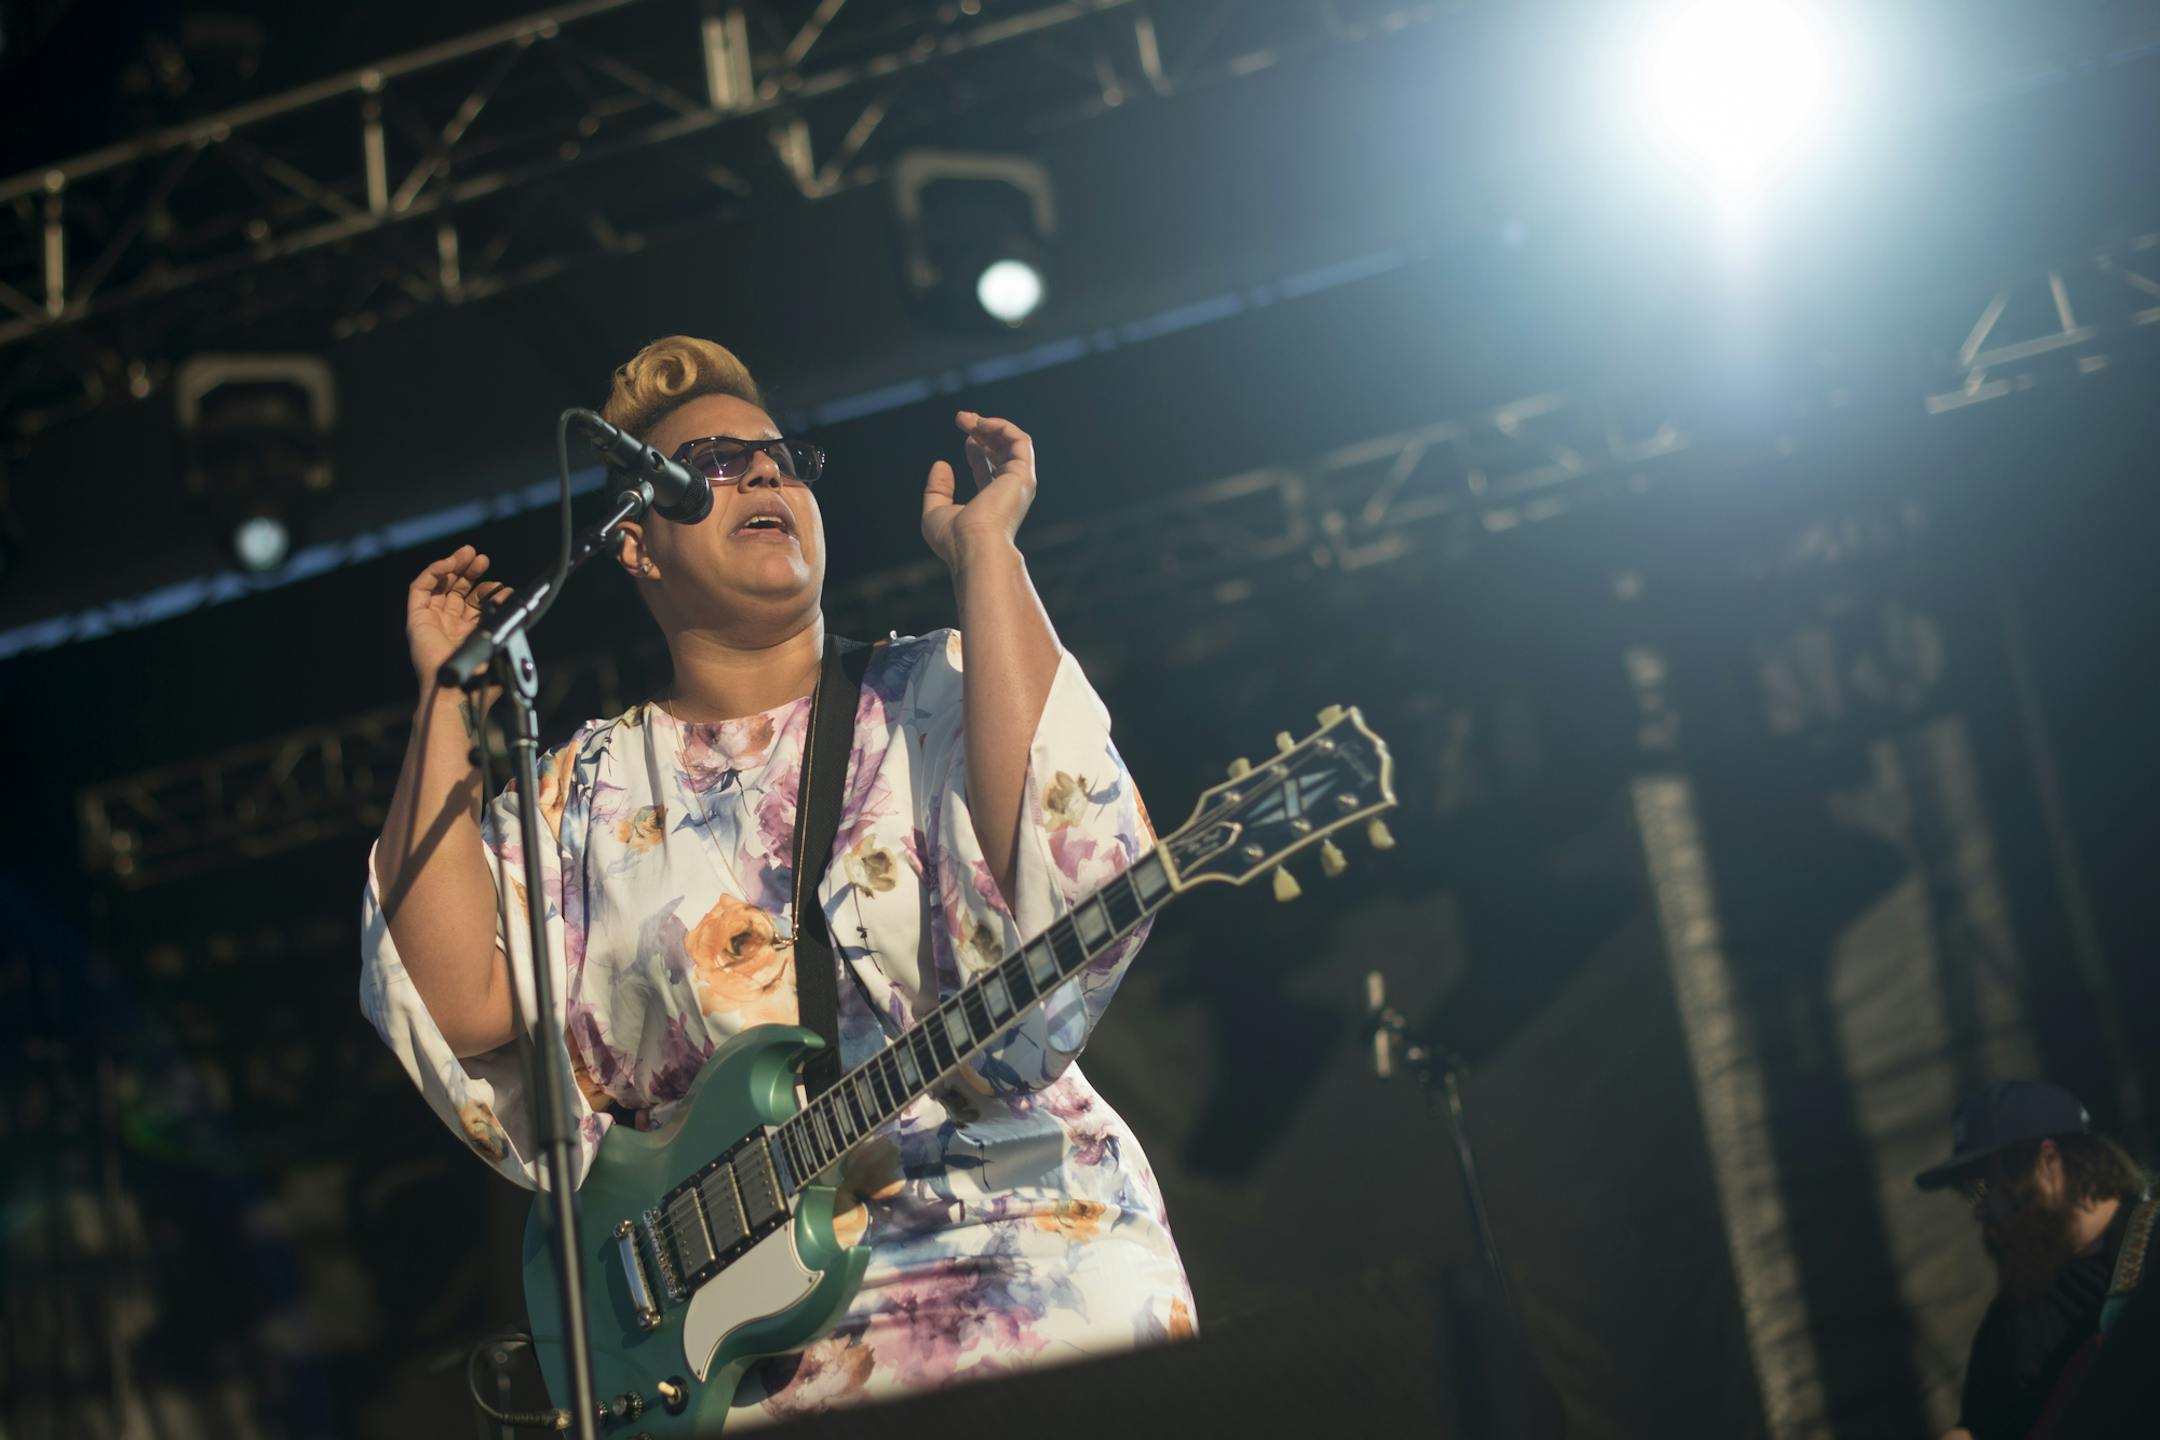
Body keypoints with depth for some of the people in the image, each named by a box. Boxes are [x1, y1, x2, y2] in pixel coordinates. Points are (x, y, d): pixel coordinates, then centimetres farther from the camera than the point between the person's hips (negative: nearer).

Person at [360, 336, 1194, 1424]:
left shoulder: (932, 693, 9)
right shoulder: (590, 792, 13)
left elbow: (1066, 879, -12)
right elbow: (466, 1006, -3)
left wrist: (983, 548, -8)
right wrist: (446, 697, 1)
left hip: (1015, 1236, 0)